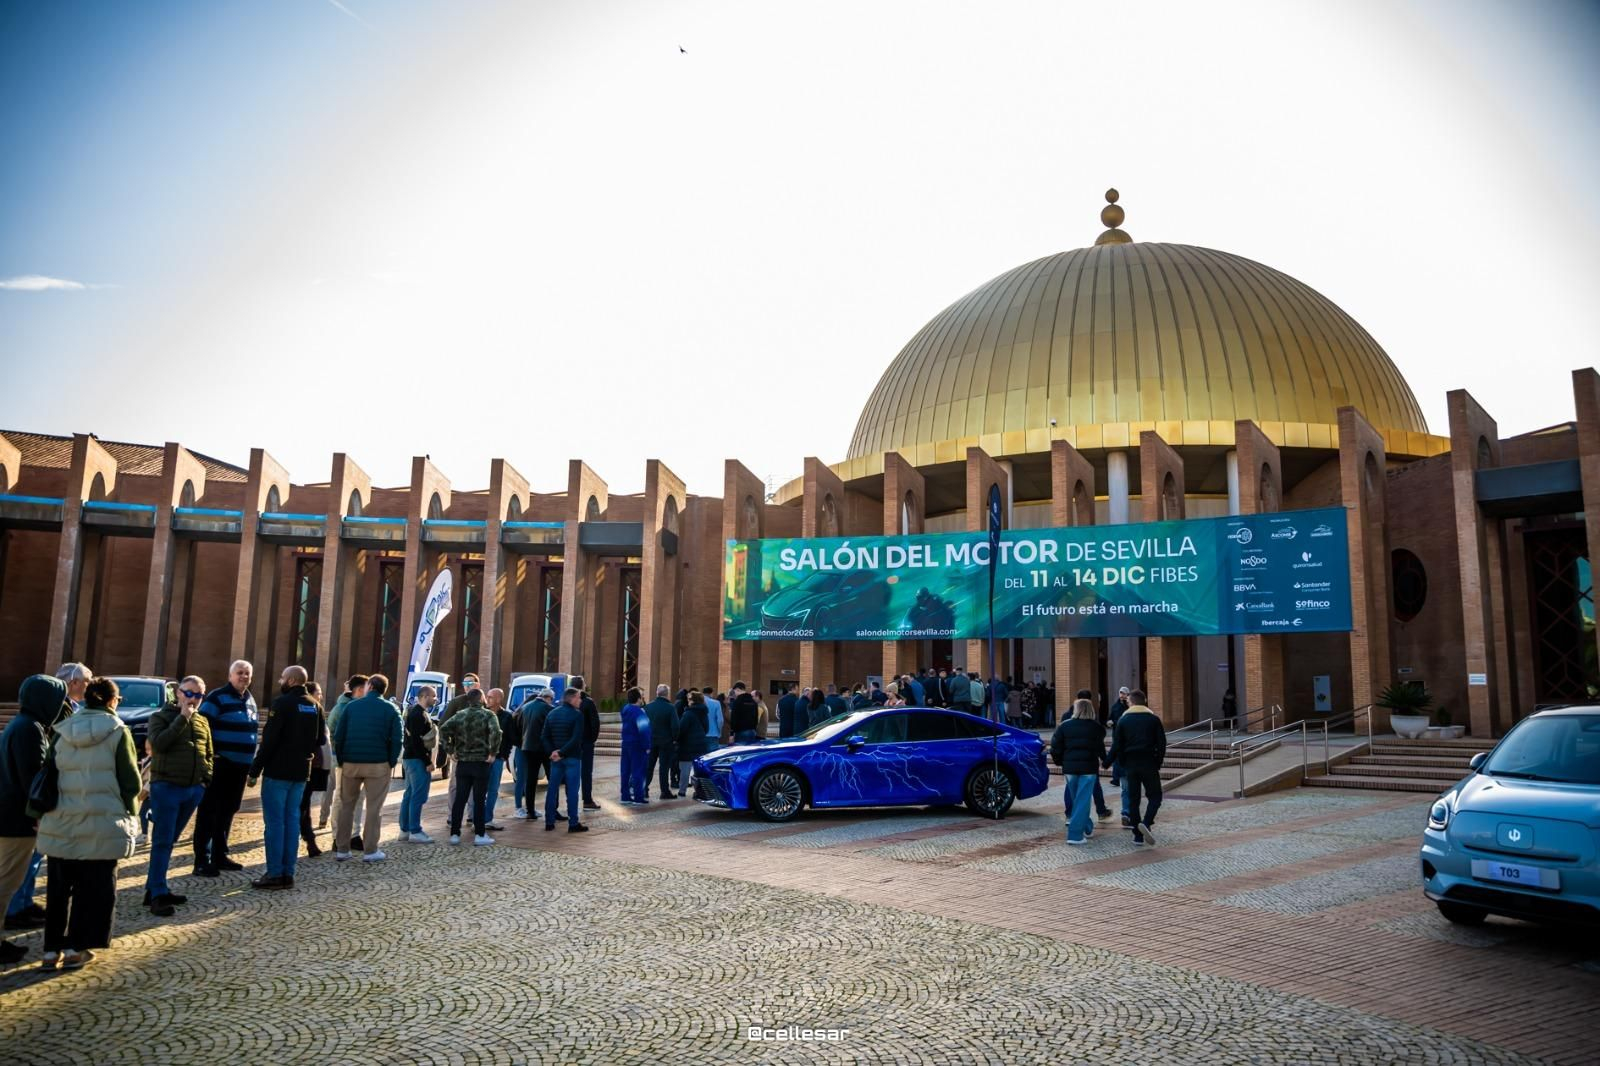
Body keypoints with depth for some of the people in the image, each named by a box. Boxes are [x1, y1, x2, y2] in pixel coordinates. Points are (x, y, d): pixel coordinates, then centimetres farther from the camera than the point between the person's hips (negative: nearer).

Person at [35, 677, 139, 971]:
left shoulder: (63, 731, 3)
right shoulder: (118, 732, -8)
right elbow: (130, 781, -6)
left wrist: (44, 811, 20)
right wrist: (131, 814, 8)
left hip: (61, 822, 4)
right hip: (102, 824, -4)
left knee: (58, 888, 15)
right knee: (94, 887, 8)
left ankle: (52, 949, 17)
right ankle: (76, 948, 10)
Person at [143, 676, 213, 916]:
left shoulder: (203, 722, 14)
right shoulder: (161, 716, -1)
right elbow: (158, 744, -18)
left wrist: (206, 778, 9)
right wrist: (182, 718, -17)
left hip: (193, 789, 5)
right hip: (166, 787, -5)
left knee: (169, 841, 13)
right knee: (162, 841, -7)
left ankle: (154, 887, 21)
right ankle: (157, 894, -5)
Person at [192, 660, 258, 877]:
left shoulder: (250, 700, 16)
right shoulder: (217, 697, -8)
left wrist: (252, 761, 20)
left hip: (240, 766, 8)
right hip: (220, 764, -7)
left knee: (228, 811, 14)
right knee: (209, 812, -4)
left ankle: (219, 855, 23)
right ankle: (202, 861, -2)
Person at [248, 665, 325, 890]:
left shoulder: (282, 703, -12)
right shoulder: (315, 706, 10)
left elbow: (269, 739, -16)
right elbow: (321, 738, 13)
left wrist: (255, 770, -11)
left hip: (278, 770, -7)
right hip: (301, 772, 7)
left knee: (274, 821, -2)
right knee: (292, 820, 10)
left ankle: (274, 875, -1)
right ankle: (288, 873, 12)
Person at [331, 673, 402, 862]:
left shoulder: (351, 706, 4)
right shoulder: (389, 709, -1)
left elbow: (338, 736, 1)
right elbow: (396, 738, -7)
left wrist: (341, 760, 7)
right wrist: (391, 762, 1)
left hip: (350, 763, 2)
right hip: (378, 765, -2)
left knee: (346, 805, 13)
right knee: (374, 808, 4)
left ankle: (342, 849, 15)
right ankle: (370, 851, 3)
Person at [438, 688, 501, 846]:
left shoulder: (460, 715, 6)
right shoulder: (488, 715, -7)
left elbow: (444, 729, -3)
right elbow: (495, 732, -23)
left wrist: (450, 750, 0)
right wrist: (493, 753, -15)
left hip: (462, 762, 4)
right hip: (481, 762, -4)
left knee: (459, 799, 10)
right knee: (479, 799, 3)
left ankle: (454, 834, 11)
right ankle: (480, 835, 4)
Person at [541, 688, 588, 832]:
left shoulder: (551, 714, 10)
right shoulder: (577, 715, -10)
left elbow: (544, 737, 6)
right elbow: (576, 739, -19)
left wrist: (552, 751, -2)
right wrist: (562, 752, -14)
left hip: (556, 758, 6)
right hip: (572, 758, -6)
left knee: (552, 789, 11)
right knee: (572, 791, -2)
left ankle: (549, 822, 15)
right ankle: (573, 823, -1)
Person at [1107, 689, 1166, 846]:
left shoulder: (1123, 719, 4)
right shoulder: (1153, 718, 2)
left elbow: (1117, 745, 1)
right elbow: (1162, 743, -2)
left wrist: (1122, 763, 10)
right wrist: (1159, 764, 6)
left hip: (1130, 764, 1)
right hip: (1149, 763, -1)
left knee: (1133, 799, 8)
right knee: (1155, 796, 6)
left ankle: (1138, 835, 7)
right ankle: (1146, 823, -18)